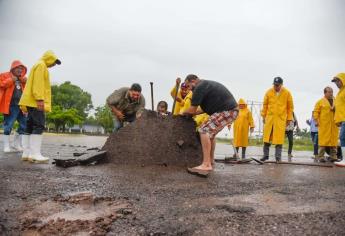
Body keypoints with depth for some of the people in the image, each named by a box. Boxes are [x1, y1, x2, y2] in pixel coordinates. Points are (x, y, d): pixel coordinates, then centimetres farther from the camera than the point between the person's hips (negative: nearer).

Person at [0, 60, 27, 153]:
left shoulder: (22, 79, 21)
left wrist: (26, 82, 4)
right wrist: (11, 80, -14)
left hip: (21, 105, 7)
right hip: (10, 105, -7)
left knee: (24, 124, 7)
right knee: (8, 125, -4)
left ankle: (16, 144, 19)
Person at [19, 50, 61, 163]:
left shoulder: (40, 66, 28)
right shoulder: (41, 65, -3)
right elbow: (38, 83, -16)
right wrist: (40, 99, -23)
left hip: (31, 102, 11)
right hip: (36, 102, -11)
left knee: (30, 127, 6)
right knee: (39, 126, -15)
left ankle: (27, 153, 5)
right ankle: (35, 154, -19)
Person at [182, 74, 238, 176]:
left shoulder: (199, 87, -11)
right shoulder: (206, 84, 21)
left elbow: (192, 110, -9)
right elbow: (205, 108, 25)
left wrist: (183, 113, 10)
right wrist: (192, 113, 21)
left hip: (227, 110, -11)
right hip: (231, 109, 11)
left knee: (204, 130, -15)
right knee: (210, 131, 22)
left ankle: (206, 165, -21)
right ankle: (211, 160, 30)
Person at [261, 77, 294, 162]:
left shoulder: (287, 93, 0)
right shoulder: (269, 92, 2)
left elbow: (290, 107, 5)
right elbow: (265, 105, 10)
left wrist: (289, 118, 4)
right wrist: (263, 116, 10)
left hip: (281, 118, -1)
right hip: (269, 117, 2)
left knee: (279, 138, -3)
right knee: (267, 137, 3)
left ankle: (278, 157, 6)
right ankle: (265, 155, 14)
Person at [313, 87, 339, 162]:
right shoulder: (320, 101, 4)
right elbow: (316, 112, -1)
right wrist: (316, 120, -11)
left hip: (334, 125, 4)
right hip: (324, 125, -4)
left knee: (334, 140, 4)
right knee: (323, 140, -6)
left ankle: (333, 156, 11)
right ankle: (321, 156, -4)